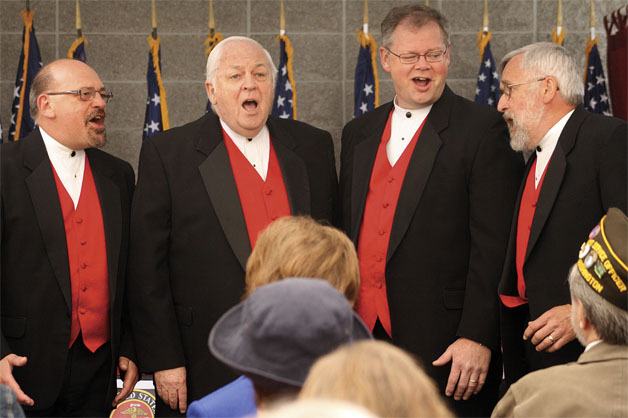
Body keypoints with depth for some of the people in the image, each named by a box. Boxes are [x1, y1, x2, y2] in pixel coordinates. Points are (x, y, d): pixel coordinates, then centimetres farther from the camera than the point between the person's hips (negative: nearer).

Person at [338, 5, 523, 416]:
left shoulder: (483, 128, -4)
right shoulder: (358, 133, 15)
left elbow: (493, 244, -9)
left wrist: (477, 337, -16)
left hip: (444, 340, -5)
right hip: (363, 330, 5)